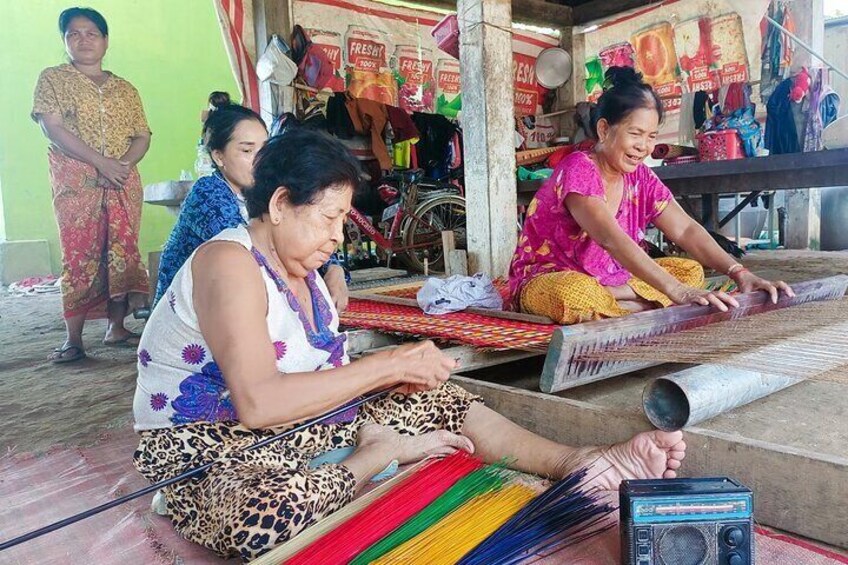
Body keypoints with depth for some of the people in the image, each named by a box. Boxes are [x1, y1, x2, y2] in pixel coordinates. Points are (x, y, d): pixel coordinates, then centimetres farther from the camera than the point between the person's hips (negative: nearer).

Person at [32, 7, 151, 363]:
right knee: (78, 257, -6)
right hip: (76, 184, -3)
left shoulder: (125, 89, 15)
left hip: (123, 185, 3)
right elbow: (53, 128, -7)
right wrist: (102, 162, -17)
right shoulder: (52, 79, 6)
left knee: (122, 254, 1)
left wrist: (125, 164, -12)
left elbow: (142, 137, 10)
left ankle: (116, 328, 13)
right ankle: (73, 340, -3)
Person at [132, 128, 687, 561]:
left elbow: (320, 377, 2)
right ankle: (379, 455, -18)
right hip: (206, 450, -8)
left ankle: (582, 461, -8)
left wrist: (405, 370, -16)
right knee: (268, 516, -43)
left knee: (438, 400, -1)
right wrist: (388, 365, -27)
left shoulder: (300, 269, 9)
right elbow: (257, 404, -32)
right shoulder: (230, 263, -20)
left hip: (296, 429, 8)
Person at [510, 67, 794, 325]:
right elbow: (610, 238, -37)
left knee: (692, 270, -4)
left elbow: (686, 230, -6)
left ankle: (606, 298, -17)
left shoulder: (641, 178, 2)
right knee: (578, 293, -42)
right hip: (546, 279, -8)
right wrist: (678, 292, -46)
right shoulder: (578, 169, -21)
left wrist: (740, 273, -23)